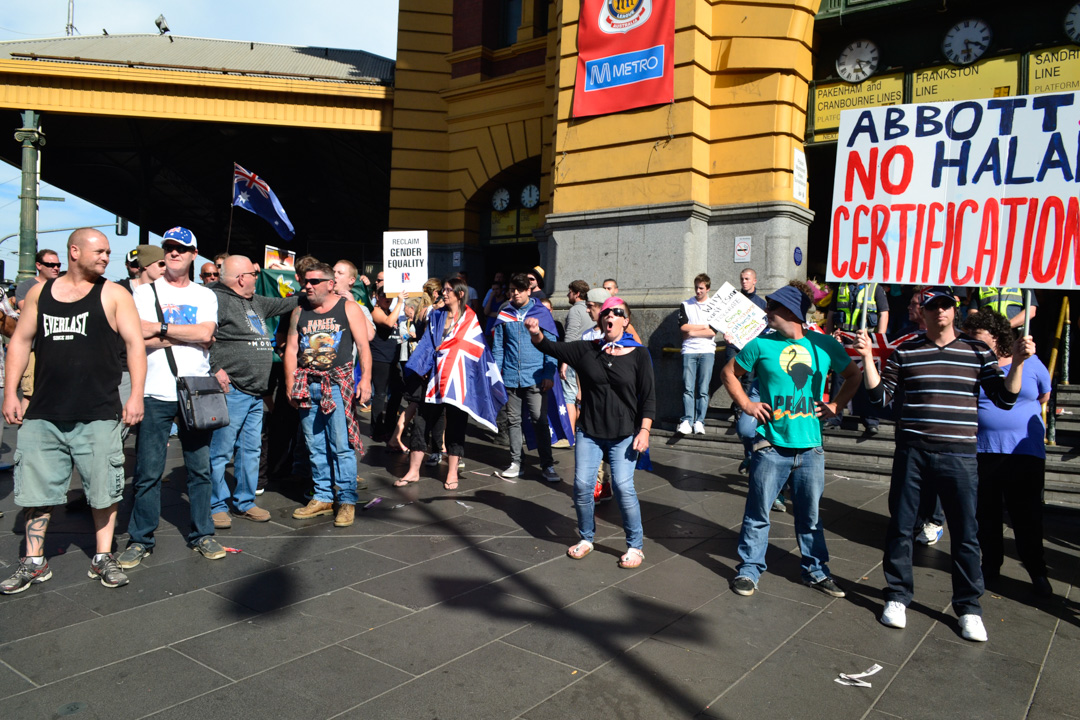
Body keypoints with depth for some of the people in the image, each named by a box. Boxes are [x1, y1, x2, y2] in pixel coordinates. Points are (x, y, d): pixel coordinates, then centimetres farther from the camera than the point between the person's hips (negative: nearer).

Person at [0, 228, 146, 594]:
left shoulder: (113, 295, 1)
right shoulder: (40, 293, 10)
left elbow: (135, 344, -5)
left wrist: (136, 396, -13)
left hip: (99, 414, -3)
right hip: (44, 414, 3)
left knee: (103, 487, 4)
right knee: (36, 488, 10)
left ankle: (102, 558, 18)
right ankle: (34, 562, 24)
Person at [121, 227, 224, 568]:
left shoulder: (205, 295, 11)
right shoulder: (145, 292, 6)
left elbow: (206, 334, -7)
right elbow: (139, 338, -9)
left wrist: (161, 328, -9)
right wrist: (189, 335, -9)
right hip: (156, 394, -1)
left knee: (200, 468, 6)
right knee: (148, 472, 1)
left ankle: (202, 534, 18)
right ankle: (141, 539, 14)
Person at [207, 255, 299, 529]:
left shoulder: (256, 302, 19)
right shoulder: (217, 299, -10)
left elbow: (282, 304, 34)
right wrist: (215, 369, -22)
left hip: (256, 393, 9)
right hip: (231, 390, -9)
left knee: (251, 449, 14)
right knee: (220, 450, -1)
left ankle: (244, 502, 25)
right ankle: (216, 505, 10)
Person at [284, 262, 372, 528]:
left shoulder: (348, 308, 4)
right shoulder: (299, 312, 14)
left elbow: (363, 346, -1)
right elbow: (291, 349, 14)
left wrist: (365, 379, -11)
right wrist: (290, 385, 6)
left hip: (337, 385, -4)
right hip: (307, 386, 4)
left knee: (342, 446, -6)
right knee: (315, 447, 8)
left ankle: (347, 501, 2)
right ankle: (323, 498, 18)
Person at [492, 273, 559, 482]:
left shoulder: (541, 312, -1)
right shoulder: (504, 314, 7)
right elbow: (498, 347, 10)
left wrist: (549, 374, -8)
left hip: (535, 377, -3)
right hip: (510, 377, 3)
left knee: (540, 421, -4)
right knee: (513, 421, 11)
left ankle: (547, 465, 5)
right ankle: (515, 462, 23)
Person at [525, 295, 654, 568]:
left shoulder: (638, 354, -2)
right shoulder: (586, 350, 3)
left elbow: (648, 397, -2)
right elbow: (553, 348, -5)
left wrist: (644, 430, -9)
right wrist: (536, 334, -26)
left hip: (624, 435, -2)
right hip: (589, 432, 3)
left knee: (623, 486, -10)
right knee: (582, 486, 1)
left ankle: (636, 545, 10)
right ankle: (586, 538, 25)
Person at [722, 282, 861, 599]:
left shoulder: (824, 345, 2)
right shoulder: (761, 344, -3)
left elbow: (854, 375, 18)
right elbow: (729, 373, 10)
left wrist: (835, 404, 7)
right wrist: (746, 405, 1)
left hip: (810, 446, 2)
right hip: (771, 445, -1)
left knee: (810, 515, 14)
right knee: (758, 512, 5)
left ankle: (816, 571, 30)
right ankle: (749, 569, 20)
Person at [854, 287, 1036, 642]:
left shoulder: (978, 352, 5)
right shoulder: (904, 352, 5)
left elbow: (1005, 399, 2)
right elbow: (881, 396, 1)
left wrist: (1018, 362, -12)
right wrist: (867, 357, -9)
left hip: (959, 456, 0)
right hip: (911, 453, 0)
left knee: (965, 534, 6)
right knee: (900, 528, 7)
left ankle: (969, 608, 22)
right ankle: (897, 597, 24)